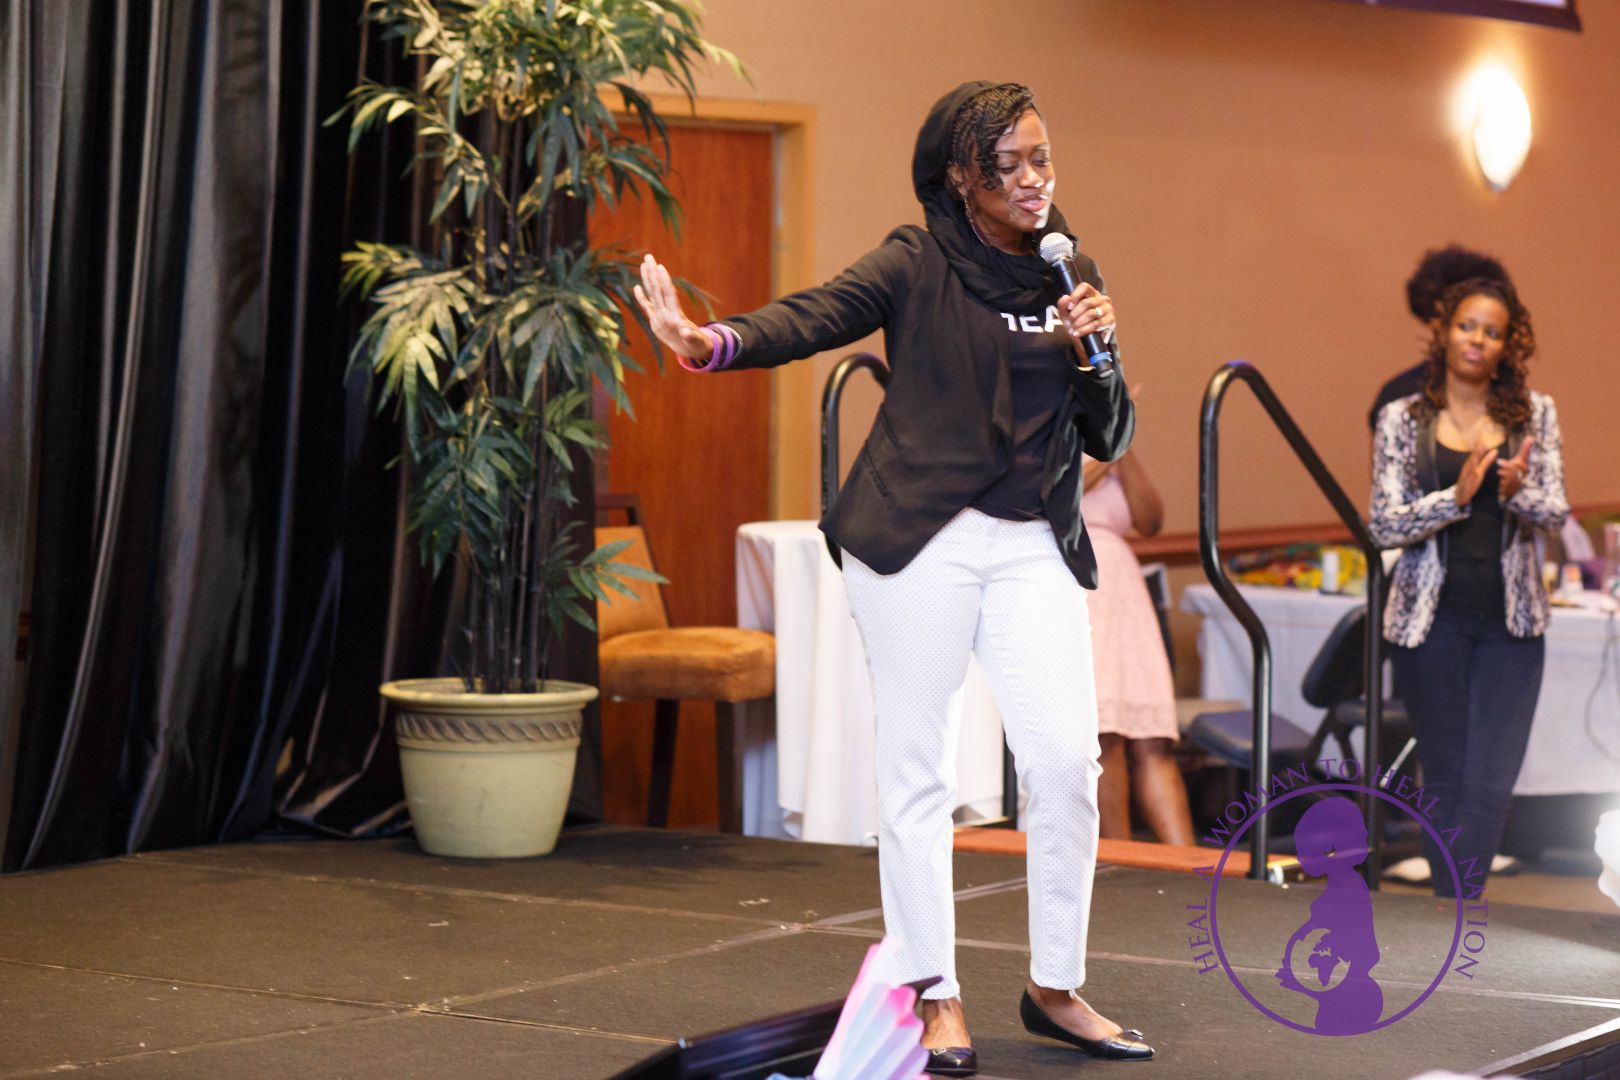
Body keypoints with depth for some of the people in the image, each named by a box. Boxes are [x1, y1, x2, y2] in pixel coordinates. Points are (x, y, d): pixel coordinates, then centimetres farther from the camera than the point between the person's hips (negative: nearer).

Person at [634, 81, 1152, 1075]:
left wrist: (1096, 352, -5)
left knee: (1068, 761, -6)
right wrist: (712, 341, -36)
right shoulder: (919, 265, 0)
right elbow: (816, 317, -18)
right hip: (918, 540, -3)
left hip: (1035, 547, 3)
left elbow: (1111, 440, 14)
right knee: (917, 768, 1)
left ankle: (1056, 987, 11)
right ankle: (935, 997, 11)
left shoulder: (1071, 277, 12)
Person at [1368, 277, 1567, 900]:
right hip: (1430, 620, -1)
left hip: (1510, 621, 1)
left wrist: (1515, 491, -21)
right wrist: (1456, 497, -19)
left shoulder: (1535, 415, 6)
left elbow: (1555, 514, 1)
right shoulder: (1402, 420, 2)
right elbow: (1383, 526, -4)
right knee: (1444, 779, 6)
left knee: (1490, 784, -5)